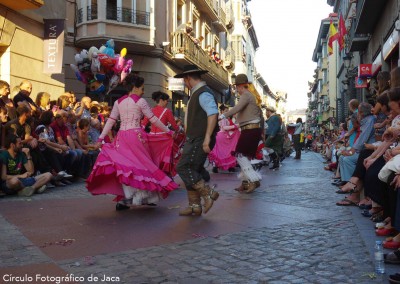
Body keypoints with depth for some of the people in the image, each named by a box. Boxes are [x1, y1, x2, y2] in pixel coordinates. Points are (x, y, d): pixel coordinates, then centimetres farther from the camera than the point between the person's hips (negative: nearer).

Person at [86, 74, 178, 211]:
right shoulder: (140, 101, -1)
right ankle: (145, 196, 15)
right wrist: (168, 131, 9)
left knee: (126, 165, 4)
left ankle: (127, 198, -5)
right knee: (141, 163, 6)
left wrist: (101, 138, 9)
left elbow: (110, 121, 7)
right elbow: (153, 119, 1)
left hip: (122, 137, 4)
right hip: (136, 136, -4)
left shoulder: (118, 102, 12)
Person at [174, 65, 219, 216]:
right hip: (193, 140, 10)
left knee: (183, 168, -15)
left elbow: (213, 114, -25)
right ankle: (194, 206, 17)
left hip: (200, 140, -10)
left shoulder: (204, 93, -13)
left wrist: (207, 138, -30)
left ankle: (208, 193, -6)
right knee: (191, 171, 10)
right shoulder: (196, 93, 19)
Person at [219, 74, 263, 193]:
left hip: (249, 129, -10)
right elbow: (260, 115, 25)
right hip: (256, 129, 10)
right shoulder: (253, 96, 21)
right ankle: (246, 182, 14)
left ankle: (254, 180, -12)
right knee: (246, 156, 12)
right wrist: (262, 131, 30)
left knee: (240, 155, -8)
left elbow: (237, 108, -27)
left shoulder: (246, 95, -8)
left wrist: (223, 116, -30)